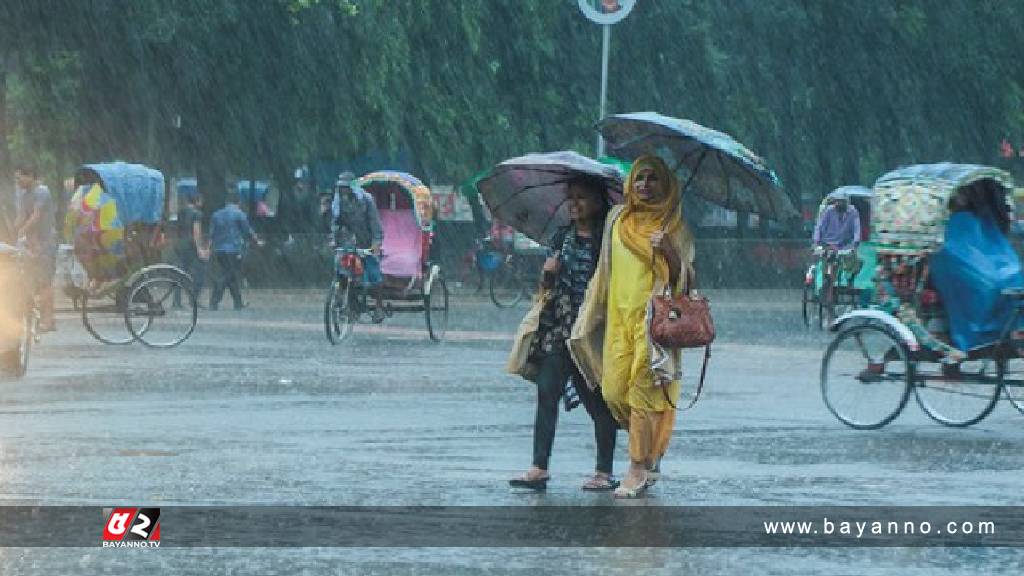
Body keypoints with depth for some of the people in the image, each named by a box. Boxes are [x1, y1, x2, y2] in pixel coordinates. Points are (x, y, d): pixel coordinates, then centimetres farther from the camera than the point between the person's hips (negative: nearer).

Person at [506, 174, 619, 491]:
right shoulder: (563, 237, 13)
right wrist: (548, 273, -1)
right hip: (558, 328, 4)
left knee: (598, 399, 2)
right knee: (547, 391, -5)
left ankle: (604, 471, 10)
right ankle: (539, 468, -6)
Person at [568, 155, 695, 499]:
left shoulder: (674, 225, 2)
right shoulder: (617, 219, 13)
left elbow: (680, 273, -4)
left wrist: (666, 250, -23)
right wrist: (592, 313, 19)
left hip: (655, 315, -4)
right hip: (619, 314, 4)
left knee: (644, 390, -9)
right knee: (613, 390, -2)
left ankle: (638, 469, -6)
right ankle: (651, 453, 18)